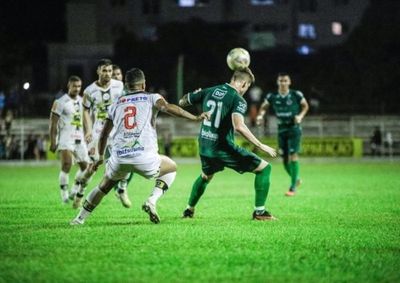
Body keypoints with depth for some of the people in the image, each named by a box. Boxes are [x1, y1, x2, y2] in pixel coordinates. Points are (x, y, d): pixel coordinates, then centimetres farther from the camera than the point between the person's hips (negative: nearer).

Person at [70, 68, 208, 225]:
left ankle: (79, 218, 31)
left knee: (105, 185, 31)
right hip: (144, 157, -3)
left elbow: (104, 135, 29)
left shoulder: (116, 104, 22)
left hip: (119, 157, 3)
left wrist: (100, 157, 44)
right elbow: (168, 107, -11)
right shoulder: (151, 98, 11)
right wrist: (195, 118, -8)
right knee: (171, 168, 25)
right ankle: (152, 201, 4)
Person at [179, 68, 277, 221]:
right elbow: (239, 126, -28)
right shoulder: (238, 100, -12)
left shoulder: (209, 91, 6)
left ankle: (189, 210, 44)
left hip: (204, 147, 7)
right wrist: (260, 146, -23)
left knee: (205, 176, 38)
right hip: (224, 149, -7)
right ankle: (259, 211, -2)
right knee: (264, 168, 3)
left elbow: (182, 102, 17)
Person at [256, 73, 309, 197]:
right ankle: (296, 179, 32)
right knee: (285, 159, 5)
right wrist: (260, 115, -8)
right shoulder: (272, 96, -3)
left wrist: (300, 116, -10)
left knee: (293, 156, -15)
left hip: (294, 128, -3)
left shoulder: (296, 95, -9)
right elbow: (264, 107, 12)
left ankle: (293, 187, -11)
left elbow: (305, 105, 7)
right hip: (281, 129, 3)